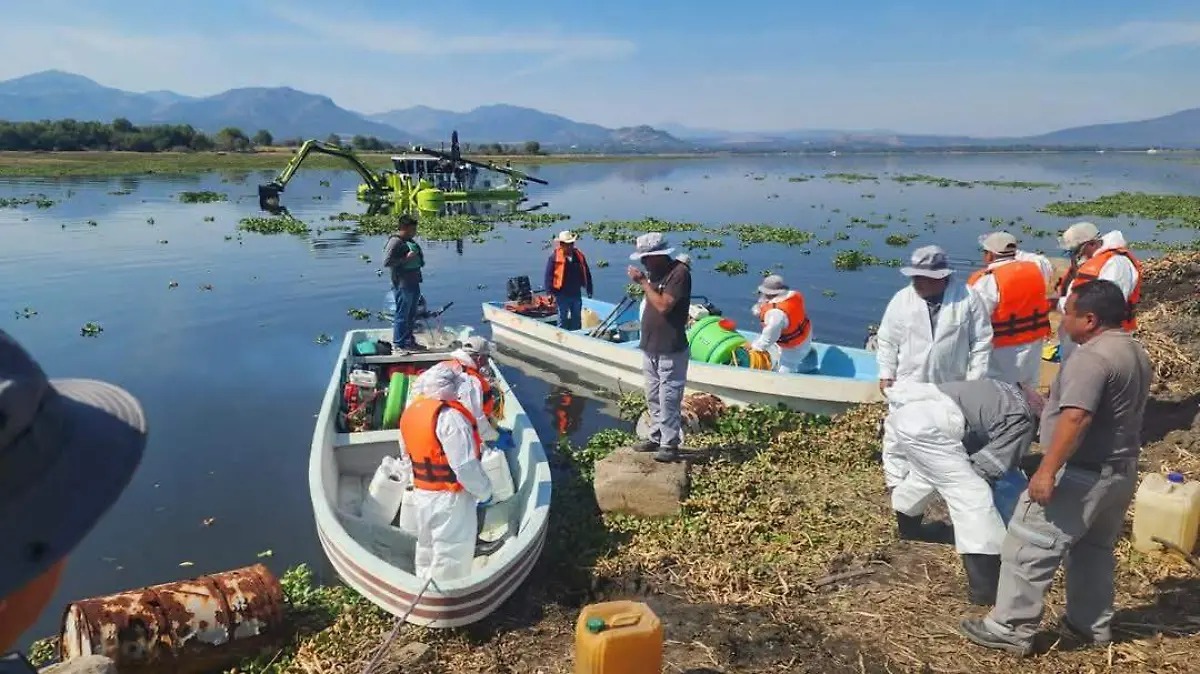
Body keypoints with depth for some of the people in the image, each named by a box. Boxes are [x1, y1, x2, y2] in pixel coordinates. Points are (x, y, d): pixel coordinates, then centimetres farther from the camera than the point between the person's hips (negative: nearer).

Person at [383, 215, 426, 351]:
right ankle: (399, 343, 7)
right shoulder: (395, 242, -14)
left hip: (413, 283, 10)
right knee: (402, 315, -2)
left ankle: (409, 341, 29)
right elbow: (386, 262, -21)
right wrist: (406, 259, -22)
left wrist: (419, 258, 13)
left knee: (411, 315, 18)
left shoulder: (409, 241, 15)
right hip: (402, 284, -10)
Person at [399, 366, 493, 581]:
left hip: (421, 493, 8)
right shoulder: (449, 416, -23)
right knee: (451, 556, 3)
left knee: (426, 546, 24)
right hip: (449, 498, -8)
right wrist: (484, 492, -11)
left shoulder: (410, 412, 4)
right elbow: (466, 466, -25)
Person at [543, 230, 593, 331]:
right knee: (563, 320, 3)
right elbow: (549, 276, -10)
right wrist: (551, 293, -15)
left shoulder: (579, 256, 5)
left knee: (577, 320, 15)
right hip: (562, 295, -5)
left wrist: (589, 289, 12)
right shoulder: (554, 257, -9)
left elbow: (586, 274, 13)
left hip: (576, 294, 5)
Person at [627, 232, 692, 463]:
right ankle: (656, 437, 27)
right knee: (653, 397, 16)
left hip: (670, 350, -9)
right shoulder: (655, 271, 10)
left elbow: (663, 306, -23)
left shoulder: (679, 272, -16)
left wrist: (643, 282, -18)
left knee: (668, 399, -3)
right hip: (650, 347, 9)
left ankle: (670, 444, 6)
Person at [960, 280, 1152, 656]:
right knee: (1095, 550, 21)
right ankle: (1092, 626, 32)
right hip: (1120, 470, 10)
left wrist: (1047, 471, -31)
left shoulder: (1092, 357, -23)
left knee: (1028, 549, -3)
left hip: (1082, 474, -10)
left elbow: (1076, 417, -31)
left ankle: (1010, 629, 3)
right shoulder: (1135, 352, 11)